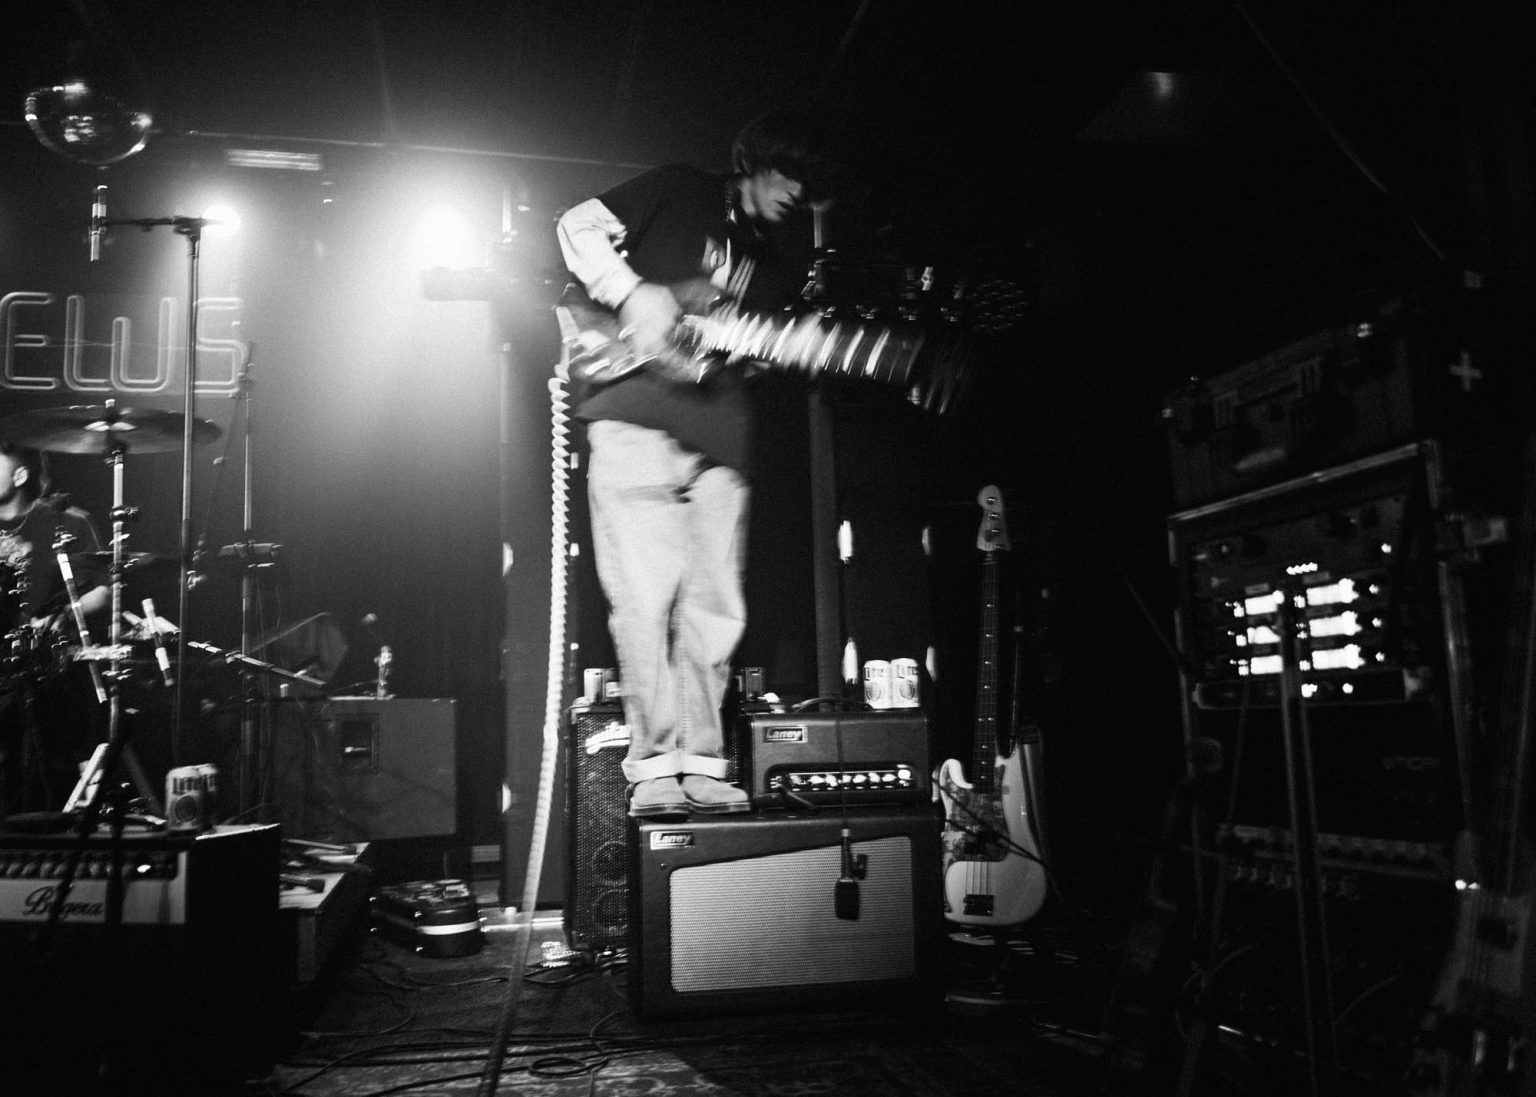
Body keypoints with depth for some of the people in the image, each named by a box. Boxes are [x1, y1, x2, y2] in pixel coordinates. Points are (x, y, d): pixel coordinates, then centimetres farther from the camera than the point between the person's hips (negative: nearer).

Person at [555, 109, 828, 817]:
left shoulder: (768, 269, 27)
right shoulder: (679, 192, 11)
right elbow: (578, 225, 3)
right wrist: (633, 294, -11)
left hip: (716, 439, 6)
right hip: (635, 418, -6)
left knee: (713, 611, 3)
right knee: (646, 597, -12)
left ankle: (700, 765, 11)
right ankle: (655, 767, -6)